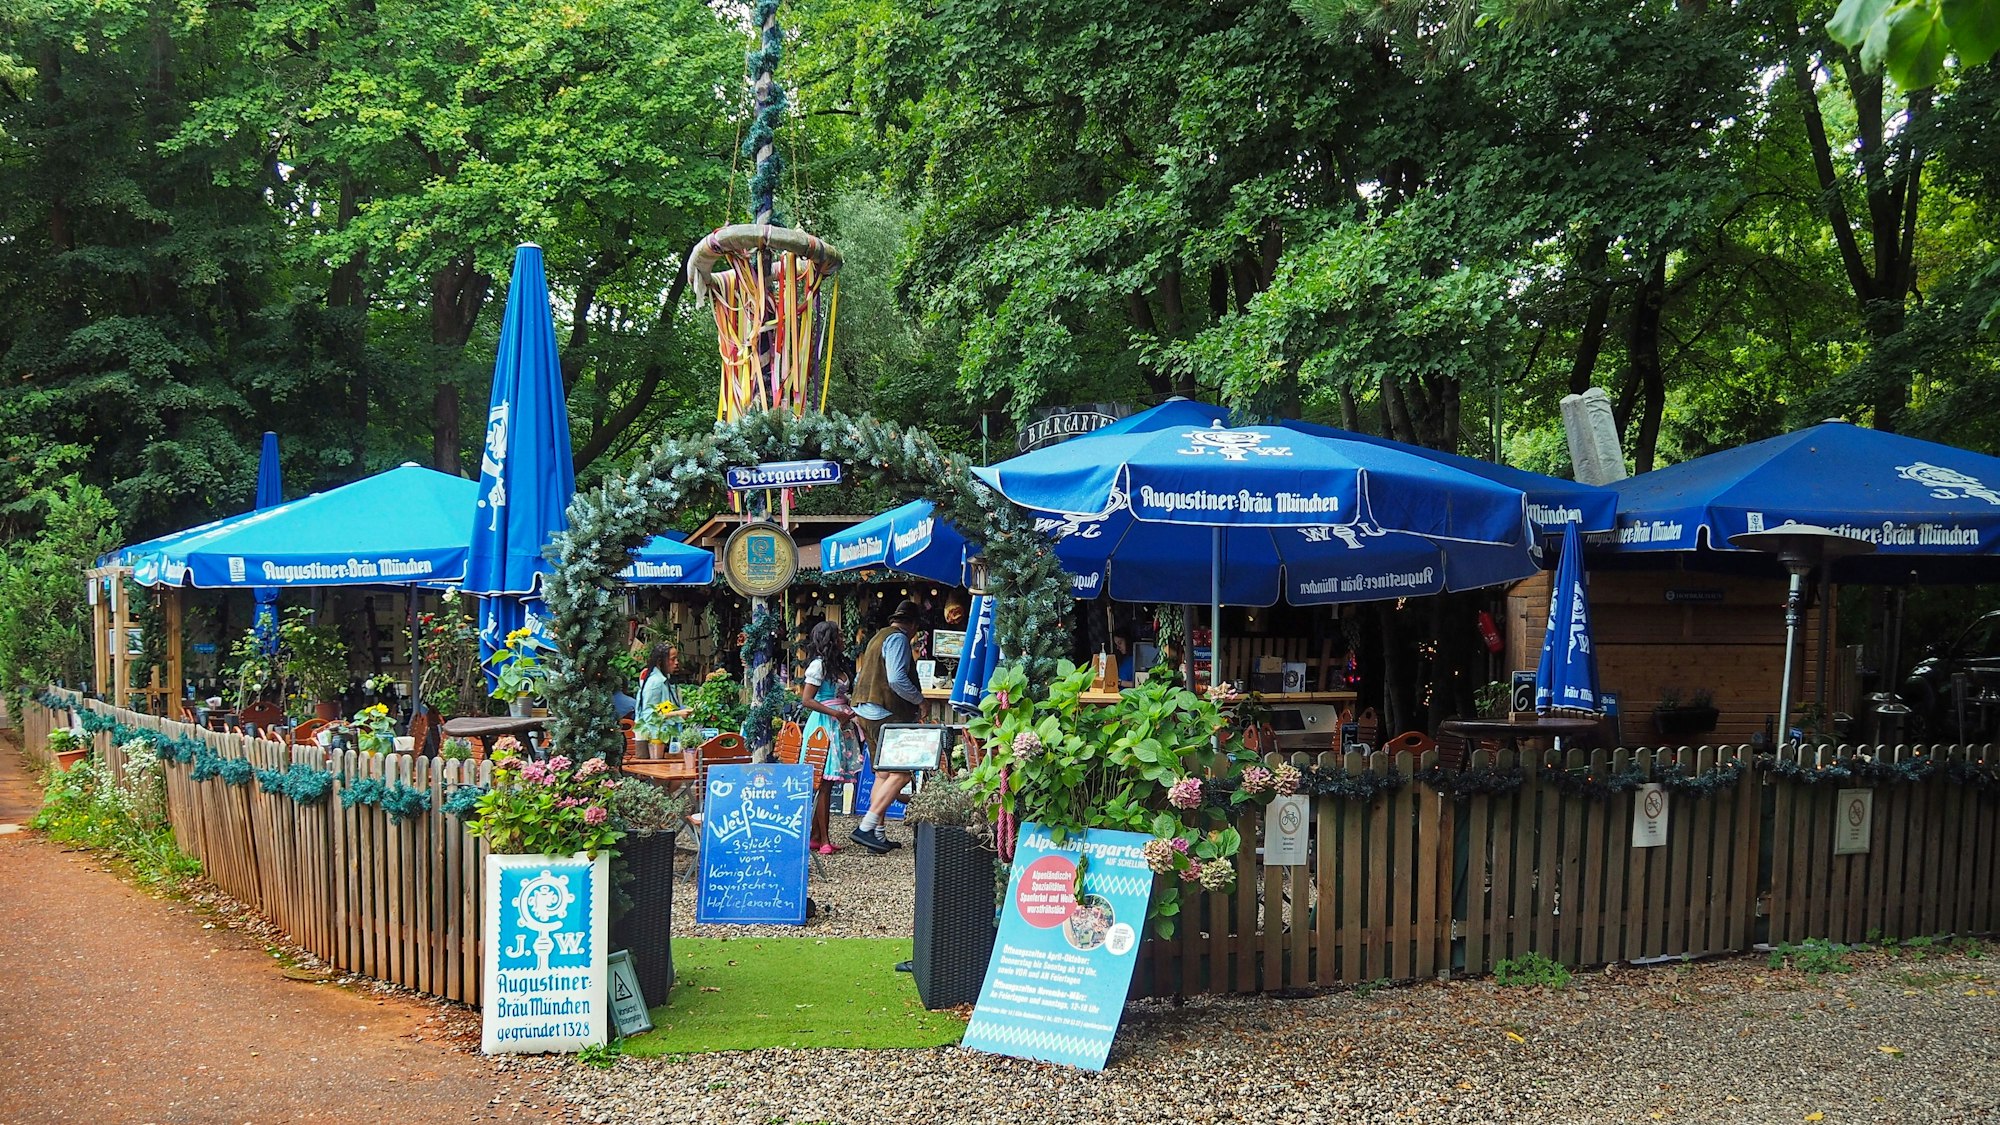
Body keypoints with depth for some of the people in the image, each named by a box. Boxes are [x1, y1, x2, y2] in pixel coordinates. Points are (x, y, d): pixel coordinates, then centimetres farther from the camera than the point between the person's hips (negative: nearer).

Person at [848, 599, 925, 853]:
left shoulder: (877, 638, 21)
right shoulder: (898, 638, -9)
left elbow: (860, 678, 23)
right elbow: (897, 679, -22)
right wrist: (920, 700, -10)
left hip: (868, 714, 10)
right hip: (887, 715, -10)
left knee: (883, 775, 13)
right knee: (901, 773, -11)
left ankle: (878, 835, 13)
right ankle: (866, 828, -16)